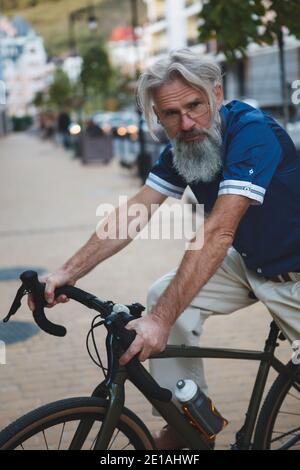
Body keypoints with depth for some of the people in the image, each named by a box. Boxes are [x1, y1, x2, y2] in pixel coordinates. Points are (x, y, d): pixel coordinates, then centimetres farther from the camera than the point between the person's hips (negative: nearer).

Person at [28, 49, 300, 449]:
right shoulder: (182, 148, -6)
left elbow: (217, 233, -36)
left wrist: (160, 320, -40)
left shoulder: (252, 132, -29)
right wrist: (68, 271, -22)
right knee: (164, 294, -10)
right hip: (247, 262, 6)